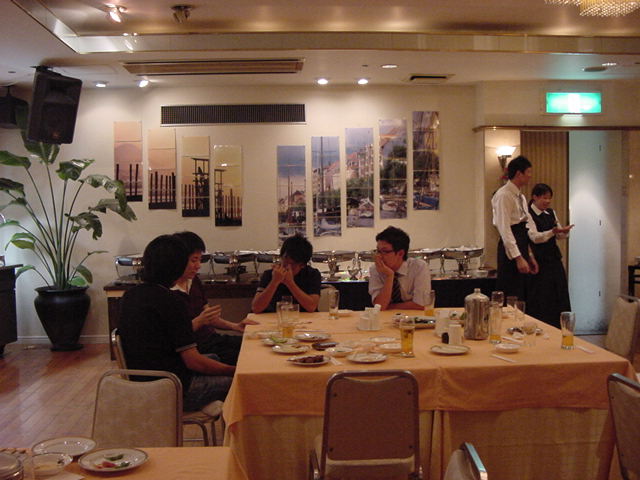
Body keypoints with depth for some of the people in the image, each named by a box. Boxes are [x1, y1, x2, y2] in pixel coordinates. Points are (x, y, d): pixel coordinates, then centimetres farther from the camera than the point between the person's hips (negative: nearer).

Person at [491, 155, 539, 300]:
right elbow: (505, 230, -19)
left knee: (521, 296, 12)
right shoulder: (504, 195, -12)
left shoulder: (521, 197, 17)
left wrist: (529, 255, 16)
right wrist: (518, 258, -23)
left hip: (521, 250, 10)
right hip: (510, 251, -10)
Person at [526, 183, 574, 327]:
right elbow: (535, 237, -20)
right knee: (541, 299, -3)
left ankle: (559, 326, 16)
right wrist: (554, 231, -31)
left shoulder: (551, 213, 13)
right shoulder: (529, 214, -9)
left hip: (554, 258, 7)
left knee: (560, 293, 8)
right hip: (540, 260, -7)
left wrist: (565, 231, -8)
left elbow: (560, 235, 15)